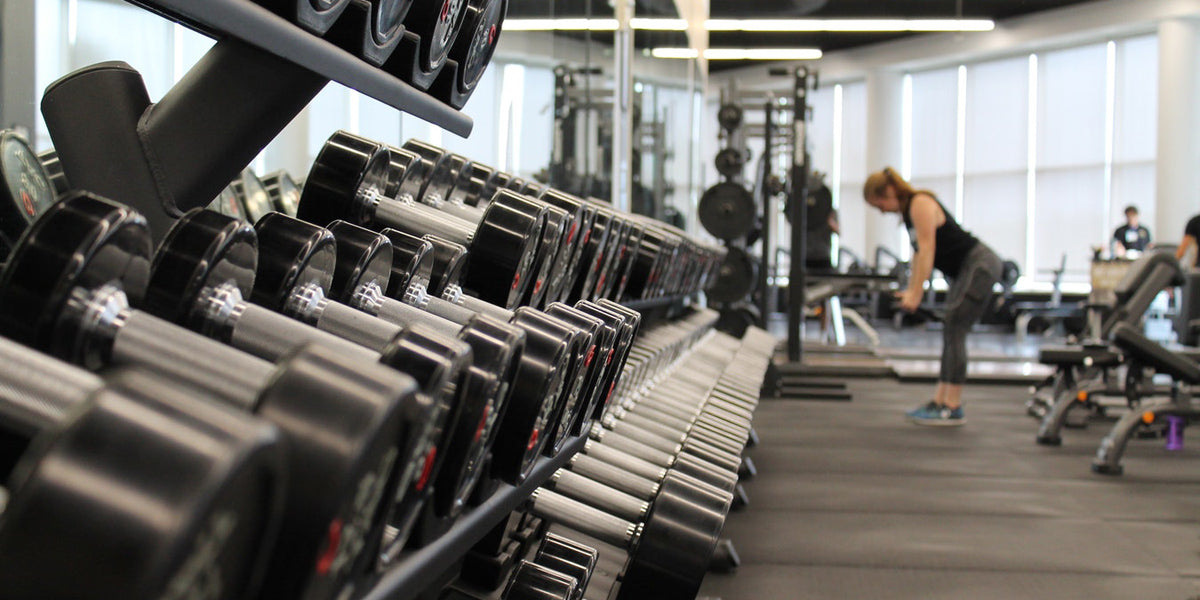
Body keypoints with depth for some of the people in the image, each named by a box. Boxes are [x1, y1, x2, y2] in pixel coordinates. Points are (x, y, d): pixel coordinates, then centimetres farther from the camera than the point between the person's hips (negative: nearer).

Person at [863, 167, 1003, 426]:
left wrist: (916, 293, -24)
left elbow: (927, 249, -22)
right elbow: (918, 252, 14)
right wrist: (910, 291, 10)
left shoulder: (921, 204, -17)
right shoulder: (908, 210, 12)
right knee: (951, 332, 9)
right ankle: (939, 401, 12)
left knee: (954, 330, -12)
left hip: (980, 266, -10)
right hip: (966, 269, 10)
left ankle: (952, 408, -11)